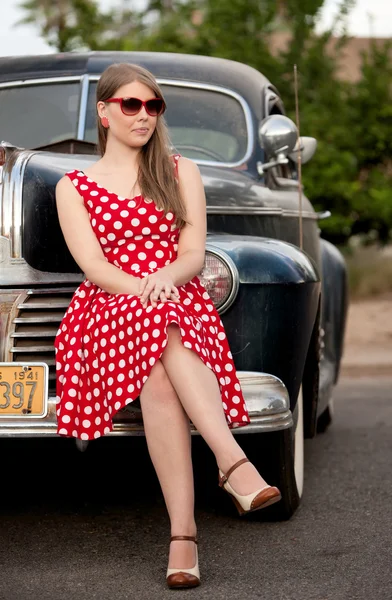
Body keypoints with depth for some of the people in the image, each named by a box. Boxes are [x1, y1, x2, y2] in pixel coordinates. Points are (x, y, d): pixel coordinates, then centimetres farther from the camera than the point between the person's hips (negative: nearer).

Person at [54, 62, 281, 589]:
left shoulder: (182, 172, 19)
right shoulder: (73, 186, 15)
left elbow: (194, 254, 7)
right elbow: (92, 265, 0)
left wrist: (166, 279, -18)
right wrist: (143, 290, -19)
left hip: (181, 305, 1)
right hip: (108, 311, 0)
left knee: (163, 360, -38)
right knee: (158, 372, -38)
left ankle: (182, 537, -48)